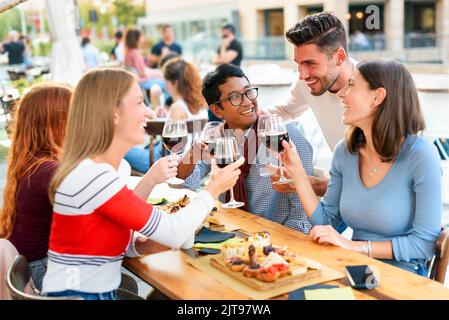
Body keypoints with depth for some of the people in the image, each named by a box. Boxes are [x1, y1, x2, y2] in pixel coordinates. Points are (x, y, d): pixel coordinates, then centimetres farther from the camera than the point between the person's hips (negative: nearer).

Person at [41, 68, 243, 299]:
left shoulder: (95, 170, 7)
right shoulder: (92, 175, -21)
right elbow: (174, 233, -19)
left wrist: (150, 181, -3)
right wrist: (213, 190, -4)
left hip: (101, 293, 8)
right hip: (77, 295, -8)